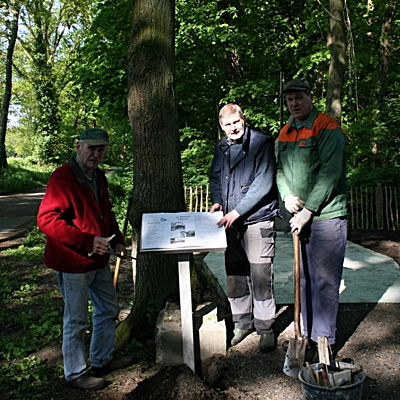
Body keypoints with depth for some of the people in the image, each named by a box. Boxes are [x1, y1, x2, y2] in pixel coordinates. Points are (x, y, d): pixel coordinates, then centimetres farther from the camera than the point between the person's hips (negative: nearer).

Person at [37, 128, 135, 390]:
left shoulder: (98, 177, 10)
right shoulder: (63, 177, -18)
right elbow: (46, 219, -25)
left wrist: (117, 239, 7)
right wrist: (87, 241, -29)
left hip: (98, 260, 9)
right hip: (73, 262, -9)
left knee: (109, 310, 20)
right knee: (76, 321, 4)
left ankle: (103, 360, 39)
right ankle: (75, 374, 23)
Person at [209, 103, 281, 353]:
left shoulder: (262, 142, -7)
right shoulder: (221, 148, 12)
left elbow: (263, 183, -14)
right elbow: (215, 178, 24)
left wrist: (237, 212, -18)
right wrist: (216, 200, 3)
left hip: (258, 219, -6)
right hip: (231, 221, 6)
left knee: (260, 274, -4)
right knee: (235, 274, 10)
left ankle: (265, 328, 10)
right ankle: (243, 323, 25)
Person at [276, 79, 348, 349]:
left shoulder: (328, 128, -9)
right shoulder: (285, 133, 13)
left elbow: (330, 173, -16)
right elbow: (279, 168, 15)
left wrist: (307, 211, -17)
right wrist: (287, 196, -5)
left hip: (326, 215, -7)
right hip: (300, 216, 7)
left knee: (325, 279, -2)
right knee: (305, 278, 13)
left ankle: (324, 340, 10)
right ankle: (309, 334, 26)